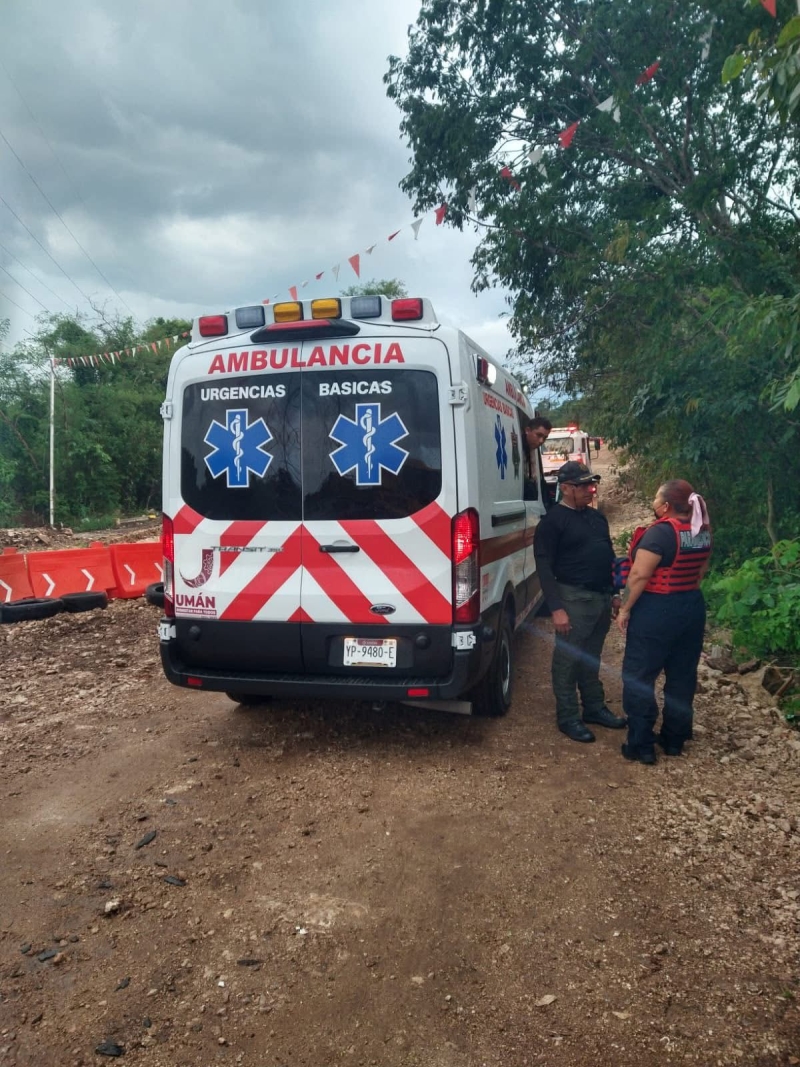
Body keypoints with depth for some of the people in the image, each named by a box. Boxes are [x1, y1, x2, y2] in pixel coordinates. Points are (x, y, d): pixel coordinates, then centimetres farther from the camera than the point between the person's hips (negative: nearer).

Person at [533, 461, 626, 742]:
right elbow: (544, 567, -15)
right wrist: (556, 608, -20)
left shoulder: (596, 517, 13)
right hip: (574, 600, -7)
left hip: (602, 597, 8)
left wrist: (615, 592, 15)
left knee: (591, 659, 19)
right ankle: (568, 718, 12)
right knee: (568, 661, 2)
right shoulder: (553, 521, -11)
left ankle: (595, 708, 31)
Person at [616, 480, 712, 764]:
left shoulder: (660, 532, -19)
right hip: (692, 607, 8)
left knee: (638, 677, 2)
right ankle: (674, 739, 25)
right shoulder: (702, 532, 5)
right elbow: (701, 571, 15)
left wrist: (625, 609, -12)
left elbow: (639, 575, -20)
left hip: (656, 611, -8)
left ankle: (641, 745, 6)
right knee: (682, 675, 15)